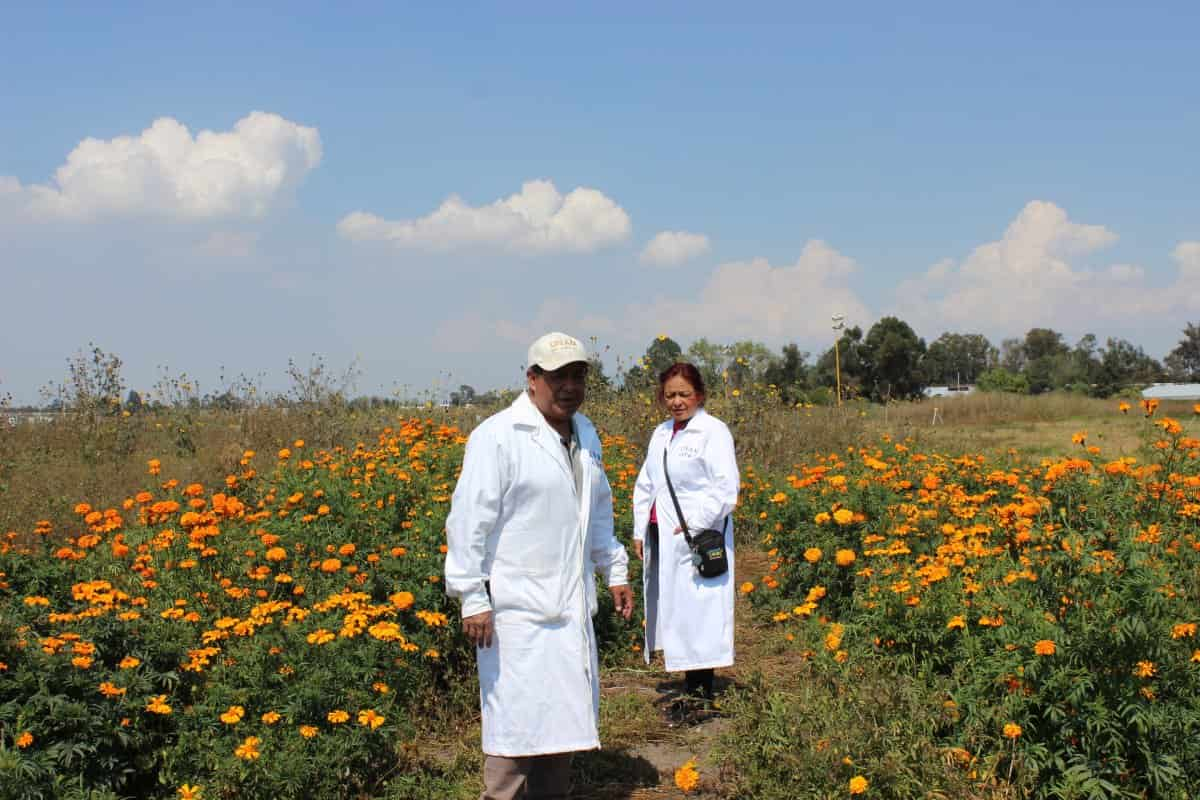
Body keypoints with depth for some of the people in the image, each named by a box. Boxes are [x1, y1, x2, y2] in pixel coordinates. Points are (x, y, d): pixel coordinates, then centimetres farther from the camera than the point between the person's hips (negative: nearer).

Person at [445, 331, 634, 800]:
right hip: (517, 608, -8)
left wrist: (615, 571, 25)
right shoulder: (498, 436, -11)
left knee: (562, 719, 12)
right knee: (518, 724, -6)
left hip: (570, 606, 8)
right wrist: (472, 599, -16)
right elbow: (470, 520, -13)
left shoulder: (585, 435, 14)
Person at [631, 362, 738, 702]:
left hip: (698, 541, -7)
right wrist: (639, 531, 15)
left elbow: (726, 487, -12)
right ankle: (689, 686, 12)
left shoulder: (714, 432, -6)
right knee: (669, 609, 6)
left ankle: (701, 690, -2)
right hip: (661, 539, 7)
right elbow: (645, 485, 22)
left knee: (696, 613, -8)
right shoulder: (661, 434, 17)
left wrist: (695, 522, -16)